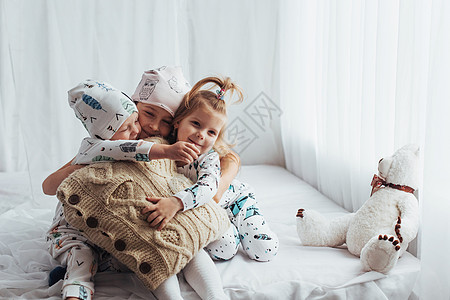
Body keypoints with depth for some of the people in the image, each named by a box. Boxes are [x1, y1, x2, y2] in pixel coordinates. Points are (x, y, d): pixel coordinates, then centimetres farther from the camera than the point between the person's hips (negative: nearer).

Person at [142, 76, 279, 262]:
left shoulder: (209, 158, -31)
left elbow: (208, 188, -51)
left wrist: (176, 202, -67)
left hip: (233, 197, -1)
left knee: (265, 251, -8)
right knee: (224, 250, -26)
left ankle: (234, 223, 17)